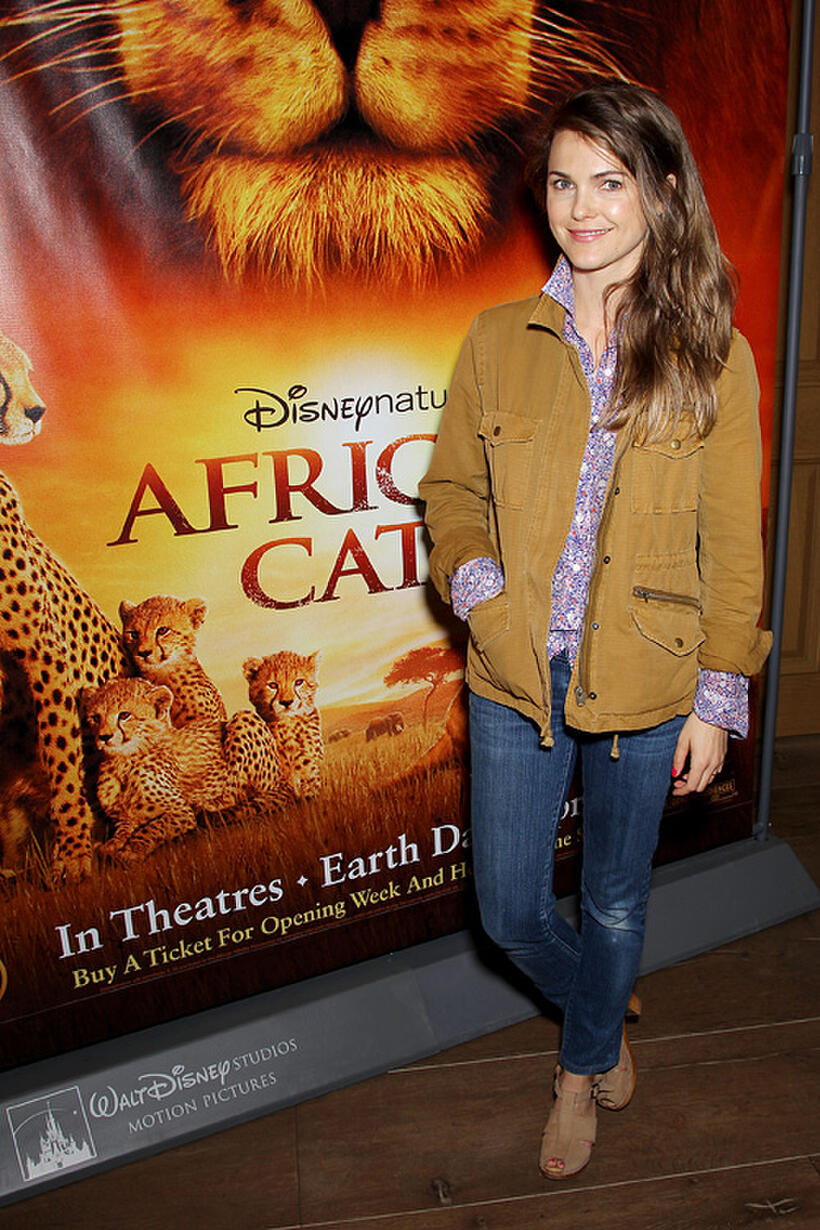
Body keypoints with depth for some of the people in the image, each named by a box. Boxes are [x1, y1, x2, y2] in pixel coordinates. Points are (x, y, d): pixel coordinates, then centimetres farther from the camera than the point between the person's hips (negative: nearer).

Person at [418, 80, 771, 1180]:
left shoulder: (713, 357, -5)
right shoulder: (499, 342, 0)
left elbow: (733, 545, -2)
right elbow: (452, 488, 9)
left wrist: (719, 699, -4)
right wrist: (475, 582, -11)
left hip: (647, 686, -1)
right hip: (515, 679, 2)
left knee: (615, 904, 17)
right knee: (511, 912, 9)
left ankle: (583, 1069, 48)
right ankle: (606, 1020, 43)